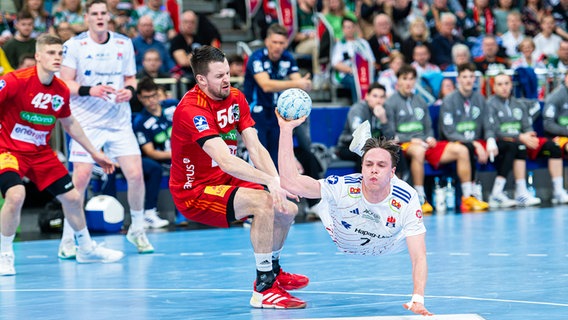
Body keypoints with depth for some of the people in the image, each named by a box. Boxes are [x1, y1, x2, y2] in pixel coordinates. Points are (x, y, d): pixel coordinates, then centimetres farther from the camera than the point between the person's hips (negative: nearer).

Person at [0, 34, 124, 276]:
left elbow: (69, 124, 17)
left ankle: (86, 249, 35)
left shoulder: (61, 91, 0)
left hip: (41, 152, 6)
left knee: (72, 197, 9)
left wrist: (94, 153, 23)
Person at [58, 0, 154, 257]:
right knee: (81, 176, -12)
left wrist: (129, 90, -7)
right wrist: (89, 90, -23)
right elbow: (65, 84, -7)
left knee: (135, 174, -4)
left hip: (119, 120, 3)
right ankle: (67, 239, 0)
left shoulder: (124, 44, 6)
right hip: (86, 121, -3)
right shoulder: (74, 45, -5)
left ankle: (137, 230, 17)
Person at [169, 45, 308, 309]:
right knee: (263, 202, -29)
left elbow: (255, 148, -7)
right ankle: (264, 289, -24)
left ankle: (273, 271, 36)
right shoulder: (191, 109, -26)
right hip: (194, 191, -9)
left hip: (225, 181, 9)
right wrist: (270, 181, -43)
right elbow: (226, 161, -35)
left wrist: (276, 181, -24)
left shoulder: (236, 98, 1)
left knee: (287, 208, 9)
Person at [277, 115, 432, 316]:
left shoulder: (406, 200, -38)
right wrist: (286, 129, -54)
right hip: (340, 240, -3)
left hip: (383, 248, 3)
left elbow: (419, 257, -40)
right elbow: (289, 182, -49)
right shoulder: (344, 187, -40)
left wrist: (417, 300, -55)